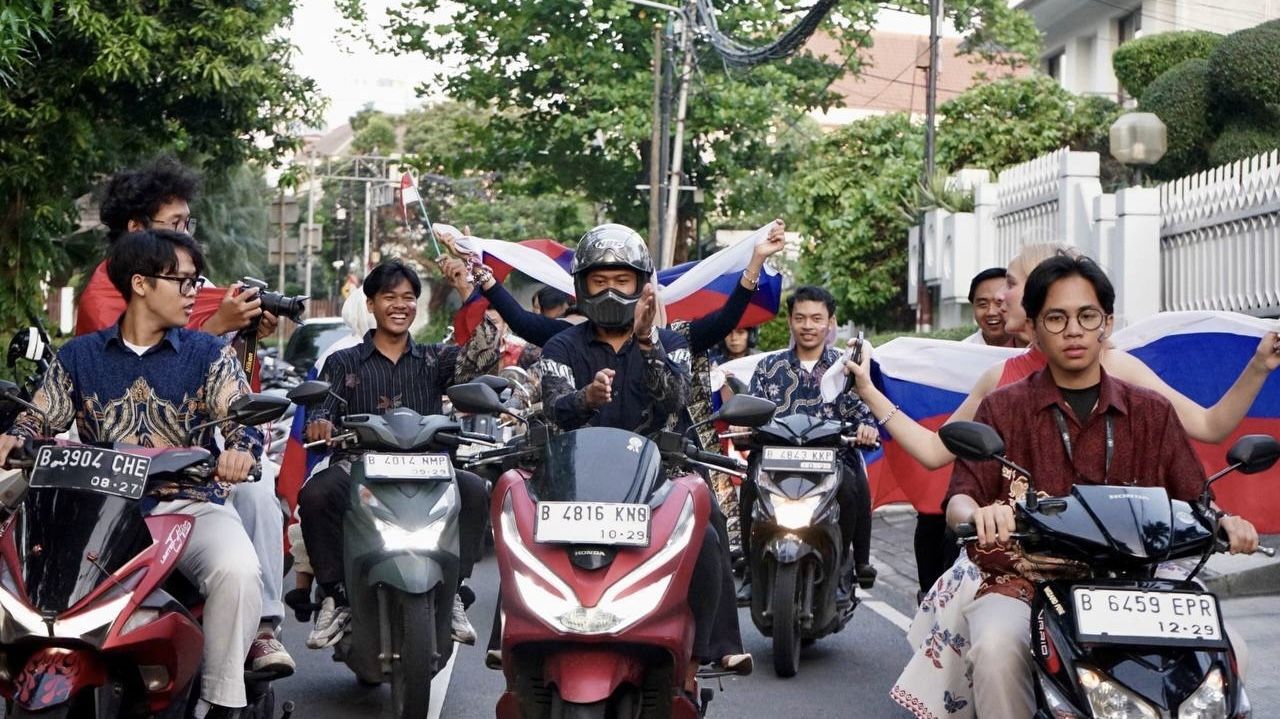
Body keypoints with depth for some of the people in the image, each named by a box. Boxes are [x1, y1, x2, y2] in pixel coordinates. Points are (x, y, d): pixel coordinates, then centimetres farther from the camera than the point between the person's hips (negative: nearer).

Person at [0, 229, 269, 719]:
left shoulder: (209, 354, 9)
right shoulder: (78, 356, 14)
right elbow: (41, 419, 11)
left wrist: (240, 449, -27)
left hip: (190, 504, -1)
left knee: (237, 571, -32)